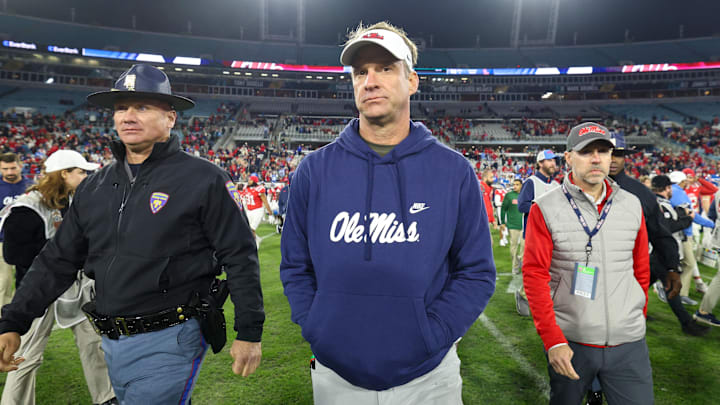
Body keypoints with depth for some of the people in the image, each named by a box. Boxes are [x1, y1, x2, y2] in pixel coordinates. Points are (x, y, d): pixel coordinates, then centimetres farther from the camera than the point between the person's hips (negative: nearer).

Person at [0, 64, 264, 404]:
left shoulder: (204, 179, -12)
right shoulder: (93, 187, 8)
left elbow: (240, 257, -12)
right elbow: (57, 260, 13)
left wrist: (249, 332, -12)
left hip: (169, 344, -6)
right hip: (111, 344, 7)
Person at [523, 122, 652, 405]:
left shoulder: (632, 206, 5)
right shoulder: (545, 209, -7)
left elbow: (641, 271, 13)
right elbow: (534, 276, -11)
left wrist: (637, 322, 15)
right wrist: (553, 340, -14)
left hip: (628, 344, 3)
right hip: (568, 342, -2)